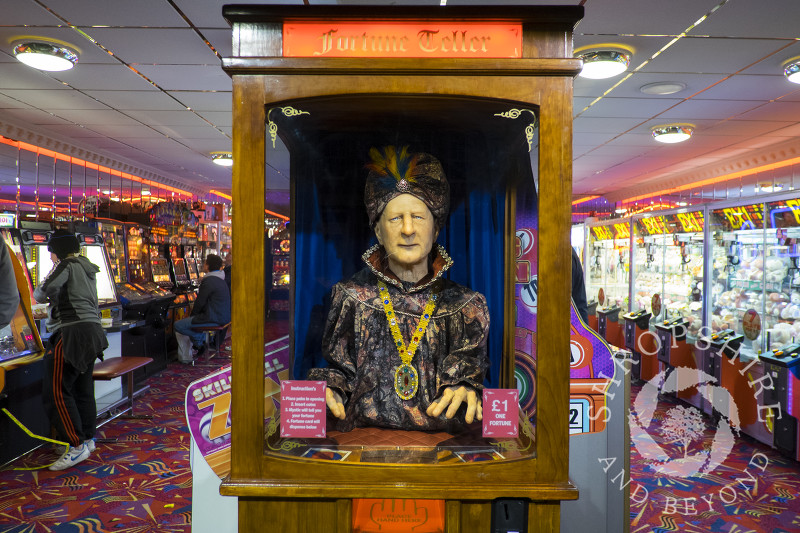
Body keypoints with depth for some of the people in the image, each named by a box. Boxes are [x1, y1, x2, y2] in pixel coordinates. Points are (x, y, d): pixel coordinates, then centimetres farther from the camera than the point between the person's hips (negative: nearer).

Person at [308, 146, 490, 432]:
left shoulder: (463, 305, 6)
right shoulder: (352, 296, 5)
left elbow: (472, 372, 9)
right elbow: (339, 369, 11)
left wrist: (465, 389, -13)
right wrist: (329, 392, -10)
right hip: (365, 437, -1)